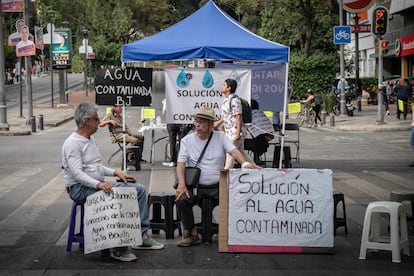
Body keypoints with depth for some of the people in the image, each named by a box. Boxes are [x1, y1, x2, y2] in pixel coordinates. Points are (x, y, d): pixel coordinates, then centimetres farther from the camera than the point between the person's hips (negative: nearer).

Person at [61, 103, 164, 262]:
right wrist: (98, 184, -38)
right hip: (79, 188, -10)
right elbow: (77, 173, -25)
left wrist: (116, 172, 7)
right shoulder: (73, 143, -15)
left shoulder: (90, 139, 16)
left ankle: (141, 235, -2)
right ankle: (118, 247, -29)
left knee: (139, 189, 0)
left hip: (98, 185, 10)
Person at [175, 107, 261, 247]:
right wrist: (181, 184, -19)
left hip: (217, 186, 0)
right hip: (195, 186, 0)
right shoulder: (187, 140, 6)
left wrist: (245, 163, -31)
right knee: (181, 200, -27)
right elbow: (181, 163, -2)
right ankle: (191, 234, -9)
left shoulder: (221, 137, 6)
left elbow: (233, 151, -9)